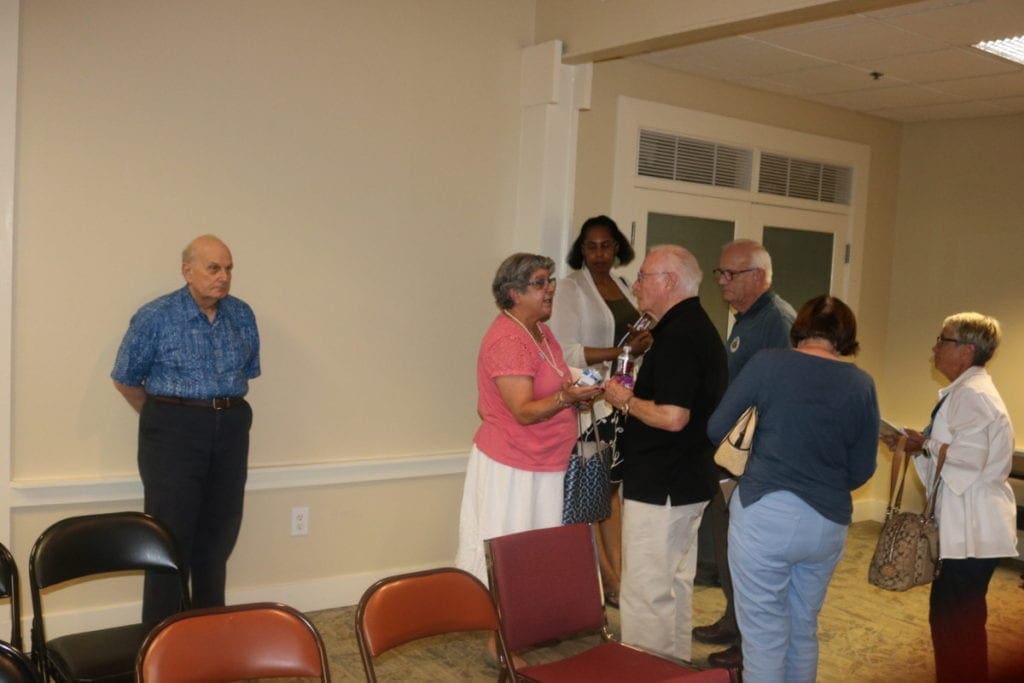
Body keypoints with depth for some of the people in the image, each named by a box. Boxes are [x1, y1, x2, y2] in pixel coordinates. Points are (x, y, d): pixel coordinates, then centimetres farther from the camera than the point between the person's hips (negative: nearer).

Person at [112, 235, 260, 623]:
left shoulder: (242, 315, 6)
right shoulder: (155, 318, -8)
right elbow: (126, 380, 1)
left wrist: (227, 413, 13)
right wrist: (164, 419, 8)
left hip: (231, 431, 5)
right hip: (174, 434, -4)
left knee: (218, 535, 11)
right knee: (172, 537, -1)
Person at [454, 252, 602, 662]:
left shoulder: (541, 332, 10)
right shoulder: (507, 340, -20)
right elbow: (524, 411, -24)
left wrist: (578, 393, 4)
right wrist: (565, 398, -39)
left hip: (543, 466, 9)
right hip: (511, 469, -9)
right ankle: (500, 643, 12)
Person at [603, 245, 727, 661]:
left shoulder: (677, 337, -20)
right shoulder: (701, 329, 12)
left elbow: (672, 417, -28)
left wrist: (625, 401, -13)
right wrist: (634, 396, 13)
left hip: (659, 488, -11)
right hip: (689, 484, 11)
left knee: (645, 593, -1)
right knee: (676, 586, 21)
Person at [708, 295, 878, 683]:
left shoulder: (768, 363, -4)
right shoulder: (862, 384, 4)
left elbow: (716, 429, -2)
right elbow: (862, 470, 7)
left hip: (764, 513, -3)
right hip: (829, 523, 4)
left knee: (764, 635, 5)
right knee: (804, 631, 20)